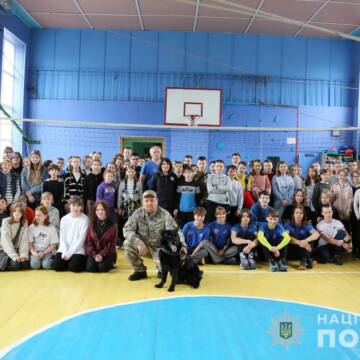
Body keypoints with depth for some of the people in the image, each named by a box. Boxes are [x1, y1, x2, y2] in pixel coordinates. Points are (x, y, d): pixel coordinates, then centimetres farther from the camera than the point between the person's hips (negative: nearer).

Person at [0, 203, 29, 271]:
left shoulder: (24, 223, -1)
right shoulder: (6, 221, -11)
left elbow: (25, 240, -8)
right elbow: (6, 240, -19)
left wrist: (23, 255, -23)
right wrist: (15, 256, -27)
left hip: (17, 250, 3)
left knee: (26, 265, -21)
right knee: (15, 264, -28)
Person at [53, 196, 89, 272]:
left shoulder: (84, 219, -6)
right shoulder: (64, 219, 5)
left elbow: (81, 239, -10)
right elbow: (62, 238, 3)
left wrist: (69, 253, -13)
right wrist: (65, 253, -11)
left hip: (78, 250, -3)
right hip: (64, 249, 3)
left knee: (74, 267, -25)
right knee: (57, 267, -16)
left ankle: (83, 262, 8)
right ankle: (67, 261, 14)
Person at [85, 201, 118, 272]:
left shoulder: (112, 225, -5)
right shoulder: (92, 224, 1)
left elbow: (112, 244, -7)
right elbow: (88, 241, -1)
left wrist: (102, 254, -18)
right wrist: (94, 255, -14)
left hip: (107, 253, -2)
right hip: (94, 253, 2)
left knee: (102, 268, -26)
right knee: (90, 267, -22)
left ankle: (109, 262, 8)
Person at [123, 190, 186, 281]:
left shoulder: (165, 215, -18)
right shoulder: (138, 213, -12)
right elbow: (127, 229, -15)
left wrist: (182, 245, -41)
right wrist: (138, 242, -31)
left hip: (159, 246, -2)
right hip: (142, 243, 2)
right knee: (127, 244, -25)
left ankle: (161, 269, 19)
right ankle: (140, 270, -1)